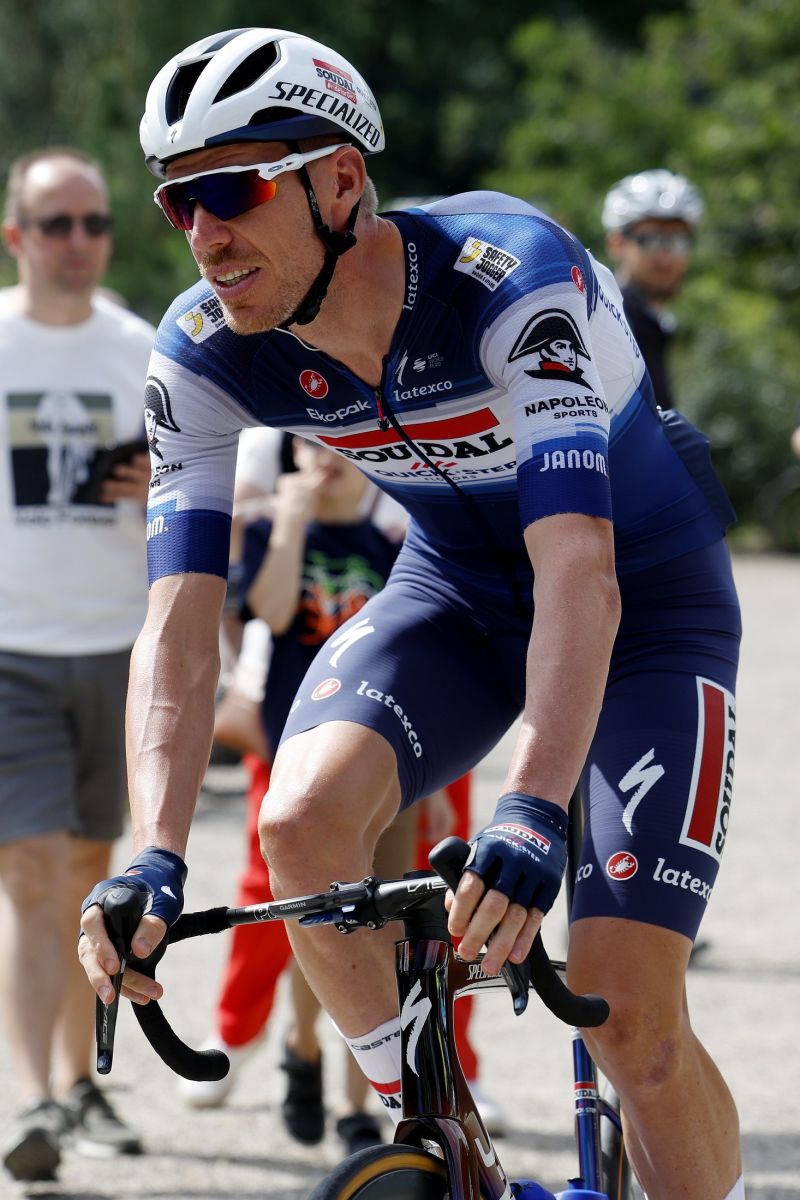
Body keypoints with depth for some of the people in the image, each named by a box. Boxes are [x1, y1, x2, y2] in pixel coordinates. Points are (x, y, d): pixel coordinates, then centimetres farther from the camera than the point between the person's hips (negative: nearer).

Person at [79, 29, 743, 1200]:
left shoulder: (509, 275, -34)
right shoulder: (206, 351, -18)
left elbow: (579, 573, -43)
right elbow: (180, 620, -21)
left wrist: (529, 818, -55)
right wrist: (154, 859, -37)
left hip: (645, 599, -4)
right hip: (458, 587, 4)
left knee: (630, 1018, -16)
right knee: (301, 821, -26)